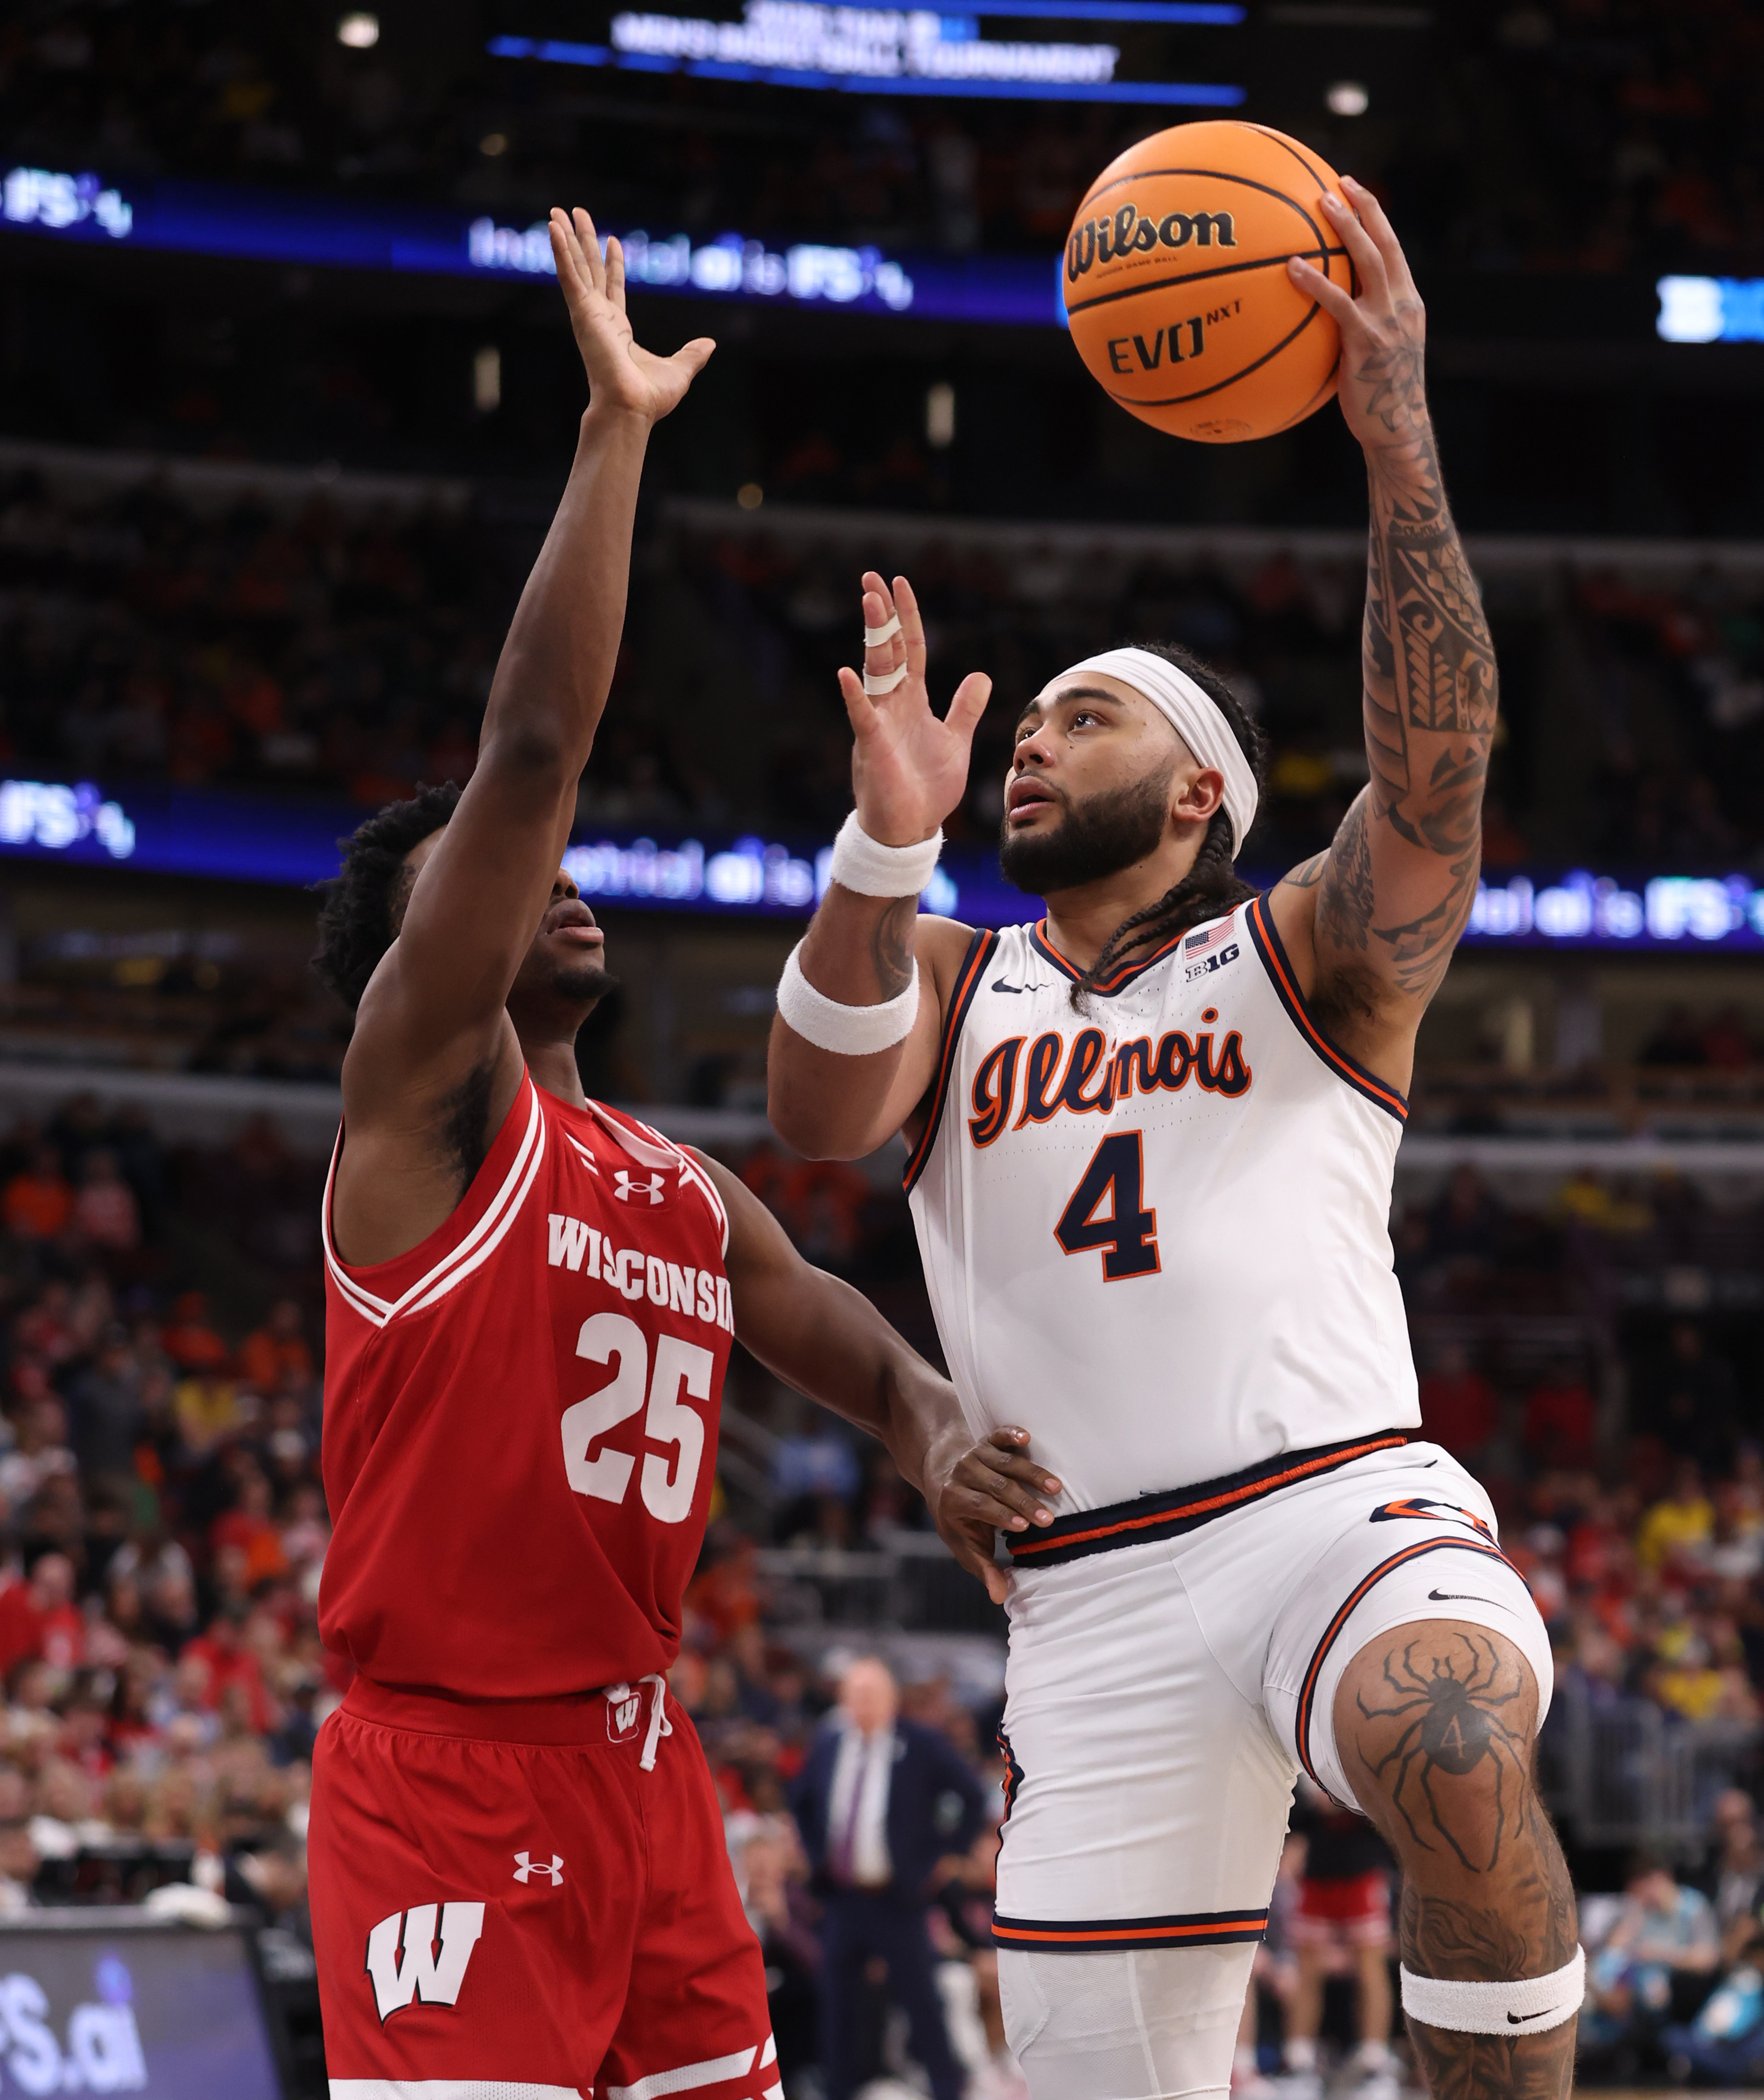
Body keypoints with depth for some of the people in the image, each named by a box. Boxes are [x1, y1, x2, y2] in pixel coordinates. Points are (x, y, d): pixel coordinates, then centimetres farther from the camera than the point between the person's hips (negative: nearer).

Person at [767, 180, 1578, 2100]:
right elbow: (818, 1113, -3)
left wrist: (1398, 445, -23)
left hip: (1340, 1504, -3)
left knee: (1453, 1752, -38)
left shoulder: (1314, 955, 10)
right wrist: (887, 841, -21)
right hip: (1096, 1597, 3)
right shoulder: (952, 980, 19)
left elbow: (1436, 761, -10)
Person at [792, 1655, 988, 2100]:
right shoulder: (828, 1746, 6)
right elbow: (801, 1801, 23)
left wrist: (940, 1854, -5)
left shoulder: (921, 1746, -8)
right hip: (841, 1896, 4)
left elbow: (972, 1797, -5)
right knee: (837, 2005, 6)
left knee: (921, 2002, -1)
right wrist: (817, 1853, 13)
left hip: (897, 1897, -4)